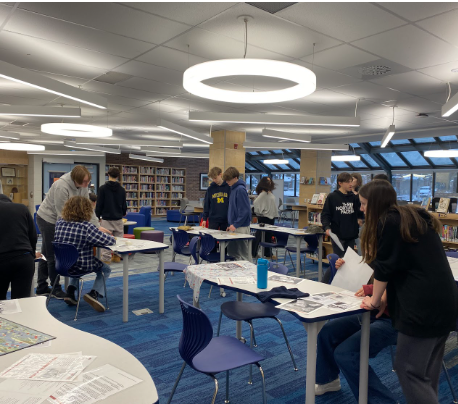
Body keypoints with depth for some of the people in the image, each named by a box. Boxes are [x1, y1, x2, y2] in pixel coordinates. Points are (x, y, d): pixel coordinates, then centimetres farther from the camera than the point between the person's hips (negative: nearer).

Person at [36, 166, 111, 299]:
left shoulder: (82, 187, -7)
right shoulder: (62, 187, -30)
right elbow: (61, 214, -27)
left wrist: (97, 226, -13)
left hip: (57, 221, 8)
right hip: (48, 219, -8)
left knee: (46, 255, 15)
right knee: (52, 256, -1)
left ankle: (42, 288, 25)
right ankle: (56, 289, 13)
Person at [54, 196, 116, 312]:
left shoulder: (59, 223, -4)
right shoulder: (87, 227, -22)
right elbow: (108, 241, -22)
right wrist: (112, 238, 2)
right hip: (82, 267, -6)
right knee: (105, 269, 23)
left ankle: (70, 292, 26)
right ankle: (94, 294, 2)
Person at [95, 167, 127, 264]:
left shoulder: (103, 188, -6)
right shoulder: (122, 189, 4)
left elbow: (99, 204, -5)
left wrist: (98, 216, 8)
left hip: (106, 219, -3)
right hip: (118, 219, 4)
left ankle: (106, 258, 2)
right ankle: (117, 256, 17)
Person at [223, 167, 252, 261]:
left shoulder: (240, 190, -15)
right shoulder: (233, 188, 13)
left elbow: (245, 210, -20)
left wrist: (235, 224, -17)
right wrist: (230, 224, 15)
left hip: (241, 227, -9)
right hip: (234, 225, 9)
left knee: (243, 253, -1)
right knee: (231, 250, 14)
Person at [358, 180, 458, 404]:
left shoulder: (388, 222, -12)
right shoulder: (414, 217, 15)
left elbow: (384, 267, -8)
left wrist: (375, 300, 7)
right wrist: (387, 296, 18)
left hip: (423, 306, -9)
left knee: (409, 370, 2)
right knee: (427, 372, 18)